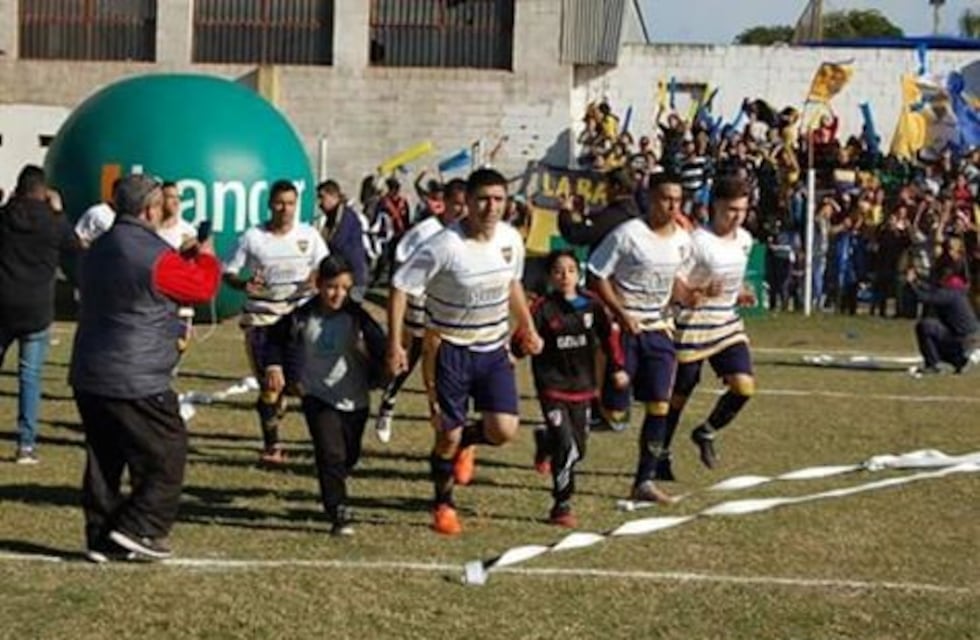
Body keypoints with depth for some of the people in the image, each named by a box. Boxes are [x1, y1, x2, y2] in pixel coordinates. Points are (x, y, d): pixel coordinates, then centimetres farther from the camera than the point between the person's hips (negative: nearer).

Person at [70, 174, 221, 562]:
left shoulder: (97, 251, 11)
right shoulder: (155, 256, -16)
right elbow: (203, 287, -3)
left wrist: (185, 259, 22)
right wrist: (205, 257, 17)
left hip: (88, 377, 8)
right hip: (137, 382, -8)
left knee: (103, 460, 13)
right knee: (166, 455, 4)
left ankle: (101, 538, 14)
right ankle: (137, 529, -1)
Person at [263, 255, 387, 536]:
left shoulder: (356, 316, -8)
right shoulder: (302, 317, -7)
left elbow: (380, 347, -6)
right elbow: (276, 339, 10)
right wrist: (274, 365, -3)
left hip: (354, 399, 2)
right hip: (318, 397, -2)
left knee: (349, 456, 17)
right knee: (331, 454, -15)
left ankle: (331, 494, 45)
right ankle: (339, 514, -12)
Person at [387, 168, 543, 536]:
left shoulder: (511, 239, -3)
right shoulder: (445, 246, -21)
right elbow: (401, 287, -17)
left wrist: (529, 329, 20)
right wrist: (395, 344, -21)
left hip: (494, 349, 4)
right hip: (450, 350, -4)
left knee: (504, 430, -9)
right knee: (448, 436, 1)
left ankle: (466, 441, 27)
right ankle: (443, 507, 25)